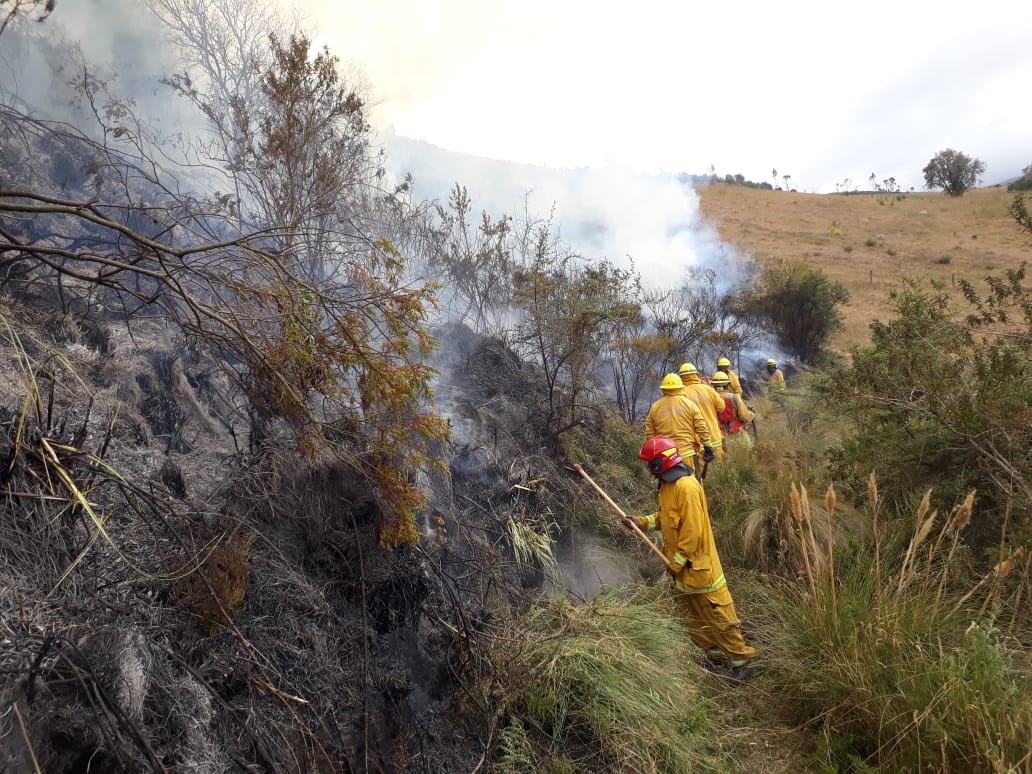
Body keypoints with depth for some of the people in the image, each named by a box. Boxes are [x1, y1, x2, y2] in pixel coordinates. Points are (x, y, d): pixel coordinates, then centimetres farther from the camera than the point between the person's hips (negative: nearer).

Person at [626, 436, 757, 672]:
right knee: (692, 613, 18)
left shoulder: (686, 486, -24)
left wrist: (678, 561, -19)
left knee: (716, 611, 2)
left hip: (697, 563, -10)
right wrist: (642, 522, 2)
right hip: (679, 564, 10)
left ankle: (739, 656, 17)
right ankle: (716, 653, 31)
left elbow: (692, 530, -25)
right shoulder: (667, 484, 7)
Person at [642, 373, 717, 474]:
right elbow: (702, 428, -3)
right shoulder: (689, 404, -1)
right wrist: (708, 447, 5)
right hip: (687, 453, -2)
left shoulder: (655, 407, 4)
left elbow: (649, 433, 7)